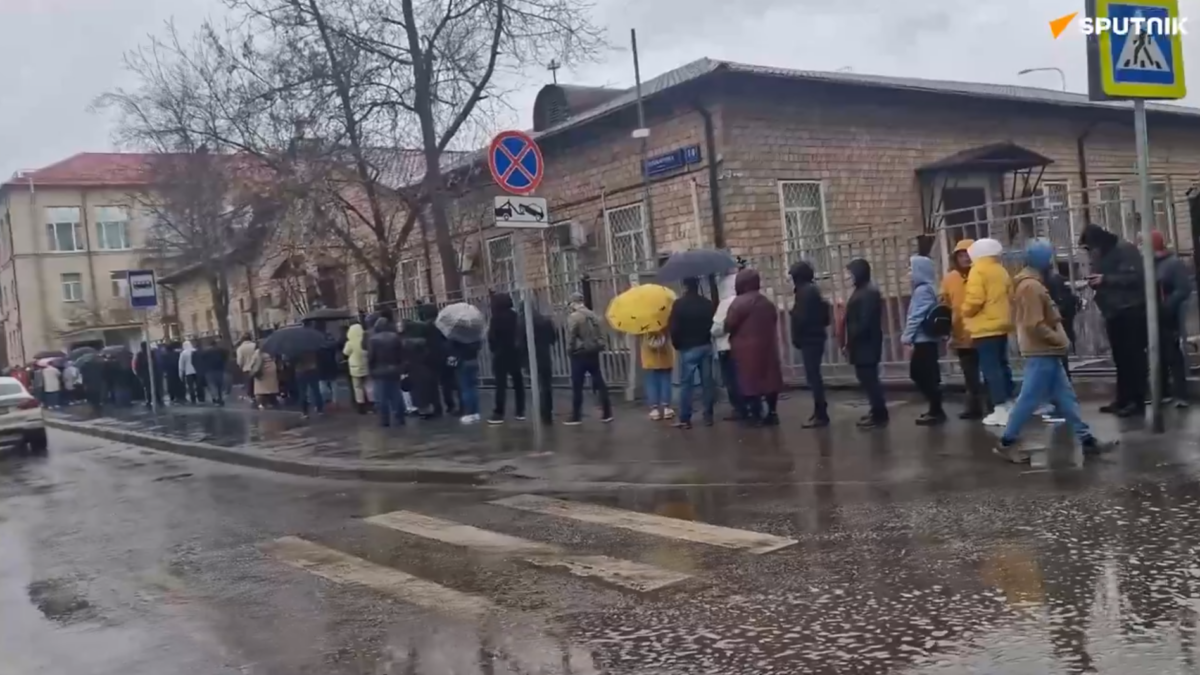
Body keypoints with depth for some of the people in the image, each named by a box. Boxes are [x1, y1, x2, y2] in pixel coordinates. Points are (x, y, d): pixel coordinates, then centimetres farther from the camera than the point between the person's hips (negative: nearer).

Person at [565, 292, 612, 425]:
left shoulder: (573, 317, -12)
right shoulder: (593, 315, 8)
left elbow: (571, 337, -14)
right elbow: (601, 334, 8)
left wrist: (570, 351, -2)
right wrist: (599, 347, 14)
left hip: (579, 354, -6)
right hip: (593, 353, 6)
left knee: (577, 387, 0)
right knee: (599, 383, 9)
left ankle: (576, 416, 4)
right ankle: (607, 413, 11)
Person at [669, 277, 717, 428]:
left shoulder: (679, 304, -10)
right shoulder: (708, 303, 5)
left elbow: (673, 327, -11)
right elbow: (714, 323, 6)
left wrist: (676, 344, 3)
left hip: (688, 348, -4)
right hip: (706, 346, 4)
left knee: (686, 383, 0)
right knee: (707, 382, 8)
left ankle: (685, 419, 0)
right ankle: (708, 416, 10)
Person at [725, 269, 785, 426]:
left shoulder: (740, 302, -12)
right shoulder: (768, 302, 14)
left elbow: (729, 325, -13)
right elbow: (774, 322, 18)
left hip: (747, 348, -7)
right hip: (768, 346, 7)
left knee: (750, 381, -2)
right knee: (770, 378, 9)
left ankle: (756, 416, -3)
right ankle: (772, 413, 12)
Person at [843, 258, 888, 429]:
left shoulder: (868, 292, -16)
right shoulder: (862, 291, 15)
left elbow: (864, 322, -22)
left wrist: (850, 342, -16)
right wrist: (848, 342, 11)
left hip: (866, 344, -10)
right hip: (862, 344, 10)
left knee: (869, 379, -6)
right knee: (868, 379, 15)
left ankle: (879, 415, -1)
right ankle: (877, 411, 24)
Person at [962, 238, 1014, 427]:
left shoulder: (978, 271, -10)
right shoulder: (1001, 271, 13)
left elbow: (975, 299, -19)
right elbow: (1009, 296, 17)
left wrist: (966, 312, -3)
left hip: (985, 328, -8)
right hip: (1001, 325, 8)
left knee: (991, 369, -7)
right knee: (1002, 365, 16)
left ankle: (1000, 410, -9)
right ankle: (1008, 405, 22)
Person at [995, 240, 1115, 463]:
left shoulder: (1031, 283, 15)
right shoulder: (1031, 286, -18)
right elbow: (1035, 325, -24)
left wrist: (1057, 338, 12)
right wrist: (1059, 339, -13)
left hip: (1046, 352, 11)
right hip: (1041, 352, -11)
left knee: (1065, 397, 12)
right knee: (1030, 398, -5)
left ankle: (1085, 438, 17)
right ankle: (1007, 442, 2)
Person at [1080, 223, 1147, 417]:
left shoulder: (1125, 250, -11)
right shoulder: (1100, 255, 13)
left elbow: (1135, 277, -21)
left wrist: (1105, 279, -22)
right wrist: (1094, 282, -4)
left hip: (1131, 311, -8)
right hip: (1113, 313, 8)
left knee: (1134, 358, -6)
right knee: (1120, 358, 10)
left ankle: (1138, 402, -4)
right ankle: (1123, 399, 15)